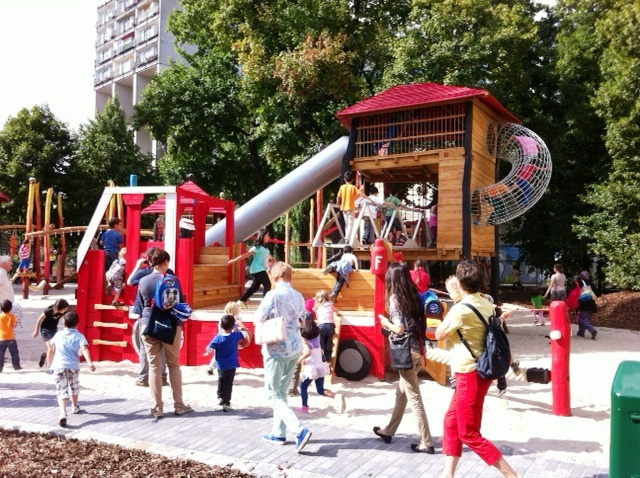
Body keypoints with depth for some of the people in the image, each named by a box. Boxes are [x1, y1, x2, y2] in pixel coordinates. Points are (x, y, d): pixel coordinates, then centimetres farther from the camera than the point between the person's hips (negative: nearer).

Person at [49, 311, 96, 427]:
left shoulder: (58, 335, 10)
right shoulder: (79, 336, 0)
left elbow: (52, 348, 30)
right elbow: (85, 349, -17)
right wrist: (90, 363, -26)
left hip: (59, 366, 1)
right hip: (73, 366, 0)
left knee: (62, 391, -5)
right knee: (74, 387, 25)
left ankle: (63, 414, -26)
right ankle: (75, 407, 46)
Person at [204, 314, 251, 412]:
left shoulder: (218, 338, -13)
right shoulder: (236, 336, -11)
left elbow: (209, 349, -16)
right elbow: (247, 334, 5)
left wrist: (207, 352, 5)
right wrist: (241, 328, 19)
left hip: (220, 366, 1)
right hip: (231, 365, -1)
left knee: (221, 381, 24)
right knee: (228, 384, 3)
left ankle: (220, 397, 30)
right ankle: (226, 403, 2)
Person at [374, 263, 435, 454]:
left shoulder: (394, 299, -11)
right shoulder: (414, 295, 7)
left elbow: (400, 329, -18)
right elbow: (416, 322, 3)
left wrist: (386, 324, -1)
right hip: (417, 349, 8)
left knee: (414, 398, 1)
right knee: (401, 392, 19)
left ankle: (426, 443, 8)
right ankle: (388, 431, 33)